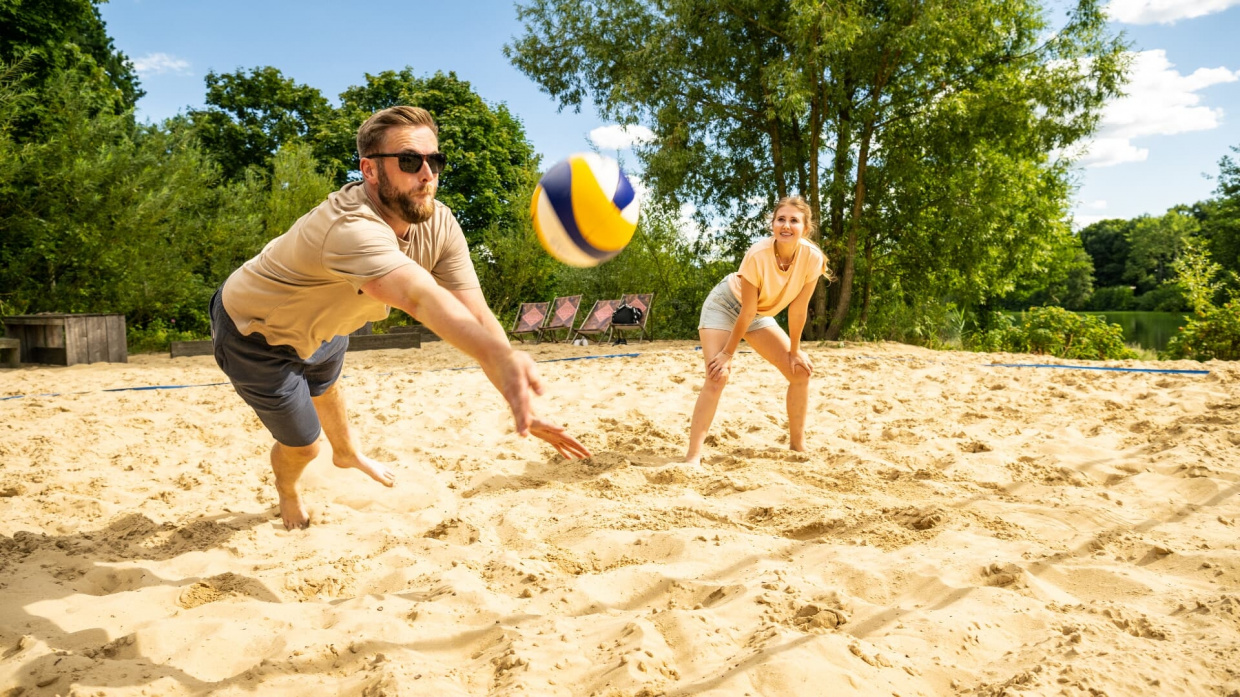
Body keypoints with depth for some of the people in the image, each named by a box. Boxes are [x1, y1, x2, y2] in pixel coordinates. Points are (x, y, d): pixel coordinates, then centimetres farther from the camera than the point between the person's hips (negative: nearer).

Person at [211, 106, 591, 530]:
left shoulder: (439, 225, -22)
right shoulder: (351, 229, -46)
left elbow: (475, 315, -30)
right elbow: (421, 297, -64)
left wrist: (520, 403, -40)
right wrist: (503, 358, -80)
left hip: (315, 326, 7)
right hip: (254, 332, -6)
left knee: (326, 388, 33)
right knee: (302, 444, 8)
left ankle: (347, 453, 67)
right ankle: (287, 493, 46)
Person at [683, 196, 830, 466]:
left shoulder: (812, 257, -23)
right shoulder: (758, 255, -34)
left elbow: (798, 309, -12)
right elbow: (746, 312, -25)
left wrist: (795, 350, -5)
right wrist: (728, 353, -18)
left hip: (761, 314, 5)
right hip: (726, 304, -5)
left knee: (801, 371, 0)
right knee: (718, 375, -21)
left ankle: (797, 444, 17)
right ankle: (693, 456, -18)